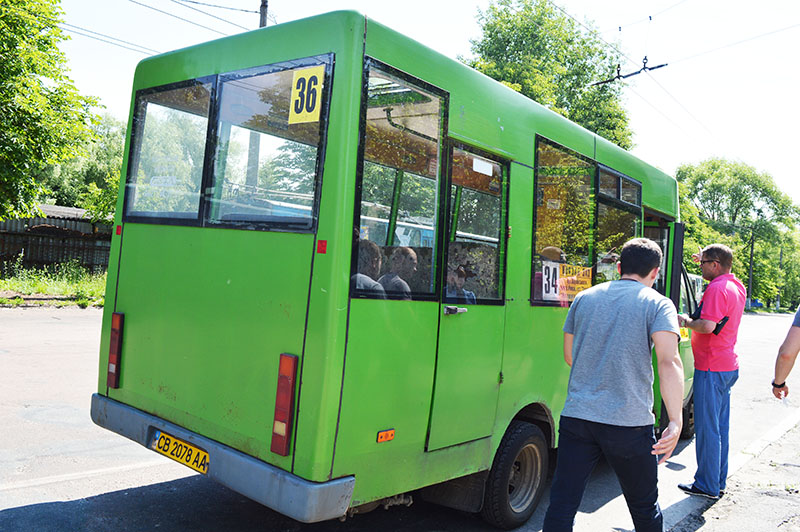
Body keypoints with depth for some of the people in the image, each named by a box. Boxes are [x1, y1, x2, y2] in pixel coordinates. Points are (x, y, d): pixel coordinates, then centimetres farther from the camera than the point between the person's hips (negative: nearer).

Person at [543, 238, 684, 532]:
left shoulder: (584, 297, 10)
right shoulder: (658, 304, -1)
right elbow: (669, 362, -16)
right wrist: (676, 422, -19)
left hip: (576, 417, 3)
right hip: (629, 423, -2)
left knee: (561, 506, 7)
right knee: (644, 507, 19)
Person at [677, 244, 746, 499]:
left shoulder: (717, 289, -18)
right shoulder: (736, 286, 11)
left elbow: (707, 326, -28)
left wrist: (686, 321, -9)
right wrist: (705, 260, 28)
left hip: (711, 368, -10)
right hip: (729, 365, 10)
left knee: (707, 428, -1)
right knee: (720, 426, 16)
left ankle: (707, 485, 7)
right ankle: (719, 482, 25)